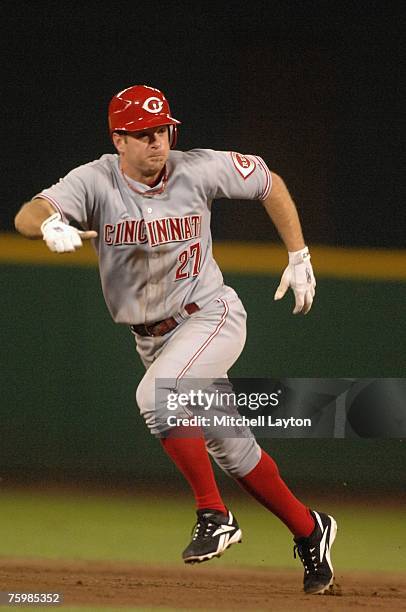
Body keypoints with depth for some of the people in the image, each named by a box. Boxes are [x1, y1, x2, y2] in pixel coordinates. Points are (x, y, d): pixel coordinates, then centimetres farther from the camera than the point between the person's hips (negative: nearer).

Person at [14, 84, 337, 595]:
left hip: (211, 317, -4)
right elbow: (26, 216, -30)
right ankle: (308, 529, 32)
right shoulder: (96, 181, -14)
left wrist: (299, 259, 2)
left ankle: (214, 515, -21)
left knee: (156, 395, -31)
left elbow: (269, 183, 4)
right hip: (151, 337, 4)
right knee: (230, 448, 13)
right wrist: (51, 223, -54)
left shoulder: (199, 170, -14)